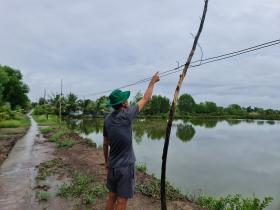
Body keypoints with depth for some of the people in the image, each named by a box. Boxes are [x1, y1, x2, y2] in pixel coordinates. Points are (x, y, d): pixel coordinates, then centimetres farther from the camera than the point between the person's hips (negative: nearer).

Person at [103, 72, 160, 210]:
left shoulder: (107, 120, -1)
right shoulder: (126, 115, -16)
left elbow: (105, 144, 8)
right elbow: (146, 98, -5)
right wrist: (153, 81, 9)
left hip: (112, 165, 6)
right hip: (125, 166, -6)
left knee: (111, 197, 20)